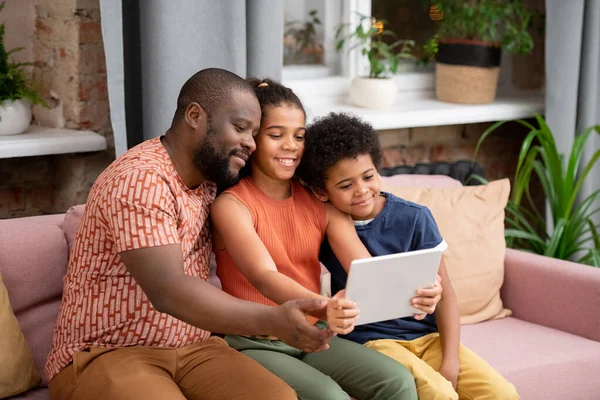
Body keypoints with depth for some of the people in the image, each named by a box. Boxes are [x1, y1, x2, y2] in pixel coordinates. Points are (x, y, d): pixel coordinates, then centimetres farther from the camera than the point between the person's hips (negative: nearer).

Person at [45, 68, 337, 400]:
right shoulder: (141, 179, -18)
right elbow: (167, 290, -31)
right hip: (105, 354, -7)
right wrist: (272, 321, -41)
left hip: (192, 348, 8)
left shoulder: (208, 176, 8)